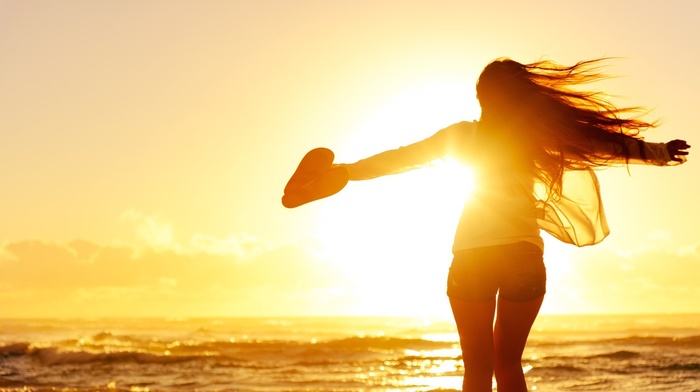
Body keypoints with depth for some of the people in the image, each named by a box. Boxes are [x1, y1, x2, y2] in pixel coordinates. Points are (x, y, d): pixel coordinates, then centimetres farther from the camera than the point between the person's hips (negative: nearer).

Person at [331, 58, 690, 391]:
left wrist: (347, 171, 21)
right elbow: (605, 141, 9)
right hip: (525, 253, 1)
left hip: (472, 256, -1)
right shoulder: (540, 132, 5)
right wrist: (660, 152, 19)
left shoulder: (464, 134, 5)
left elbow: (404, 156, 10)